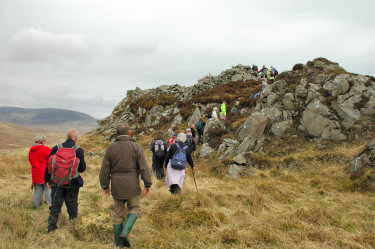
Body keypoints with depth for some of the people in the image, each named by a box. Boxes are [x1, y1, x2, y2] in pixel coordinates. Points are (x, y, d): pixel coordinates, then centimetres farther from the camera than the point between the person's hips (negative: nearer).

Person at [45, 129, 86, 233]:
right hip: (72, 183, -2)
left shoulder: (56, 148, 1)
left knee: (55, 205, 10)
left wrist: (47, 179, 13)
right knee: (72, 205, 10)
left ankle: (52, 226, 4)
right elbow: (82, 168, -6)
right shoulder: (79, 150, -6)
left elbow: (48, 165, 4)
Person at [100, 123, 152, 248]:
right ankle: (125, 233, -6)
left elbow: (105, 169, 2)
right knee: (134, 209, 15)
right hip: (132, 186, -2)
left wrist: (105, 185, 13)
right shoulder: (136, 147, -6)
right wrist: (148, 184, -3)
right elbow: (143, 167, -9)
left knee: (118, 213, 12)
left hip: (117, 186, 2)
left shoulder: (110, 148, 1)